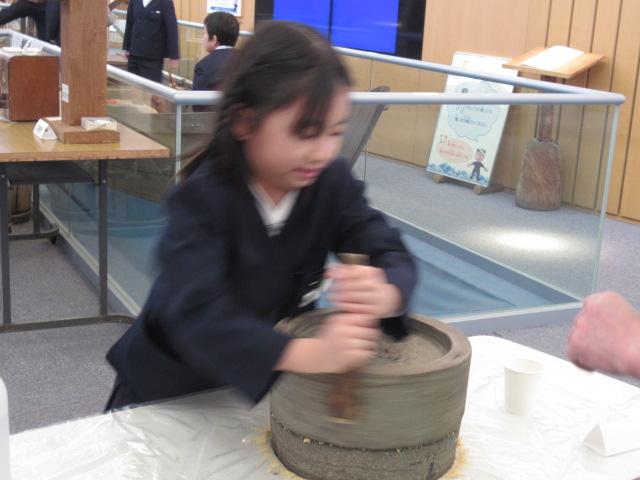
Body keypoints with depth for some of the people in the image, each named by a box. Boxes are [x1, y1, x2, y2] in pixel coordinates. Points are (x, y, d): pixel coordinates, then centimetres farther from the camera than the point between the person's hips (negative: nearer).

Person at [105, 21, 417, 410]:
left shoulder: (333, 181, -13)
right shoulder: (202, 197, -28)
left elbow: (394, 256, -20)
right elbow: (196, 313, -40)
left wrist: (384, 294, -46)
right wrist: (309, 353, -57)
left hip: (276, 378, 4)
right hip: (174, 384, -4)